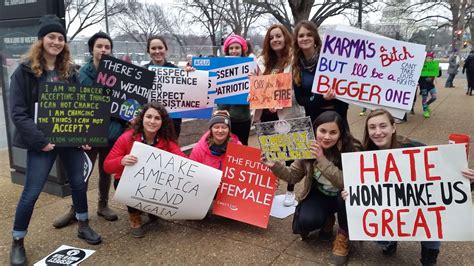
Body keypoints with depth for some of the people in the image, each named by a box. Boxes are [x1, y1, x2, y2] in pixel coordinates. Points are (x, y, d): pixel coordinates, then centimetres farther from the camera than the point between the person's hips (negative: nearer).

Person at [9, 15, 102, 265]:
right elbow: (18, 112, -10)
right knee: (31, 192, 0)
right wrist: (39, 140, -19)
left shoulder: (69, 70, 8)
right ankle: (17, 243, 19)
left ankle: (83, 226, 32)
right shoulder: (25, 70, -6)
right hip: (42, 140, -4)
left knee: (78, 183, 12)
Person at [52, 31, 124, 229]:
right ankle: (76, 209, 24)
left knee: (106, 171, 15)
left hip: (111, 131, 2)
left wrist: (123, 125, -9)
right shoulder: (82, 73, -5)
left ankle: (103, 205, 33)